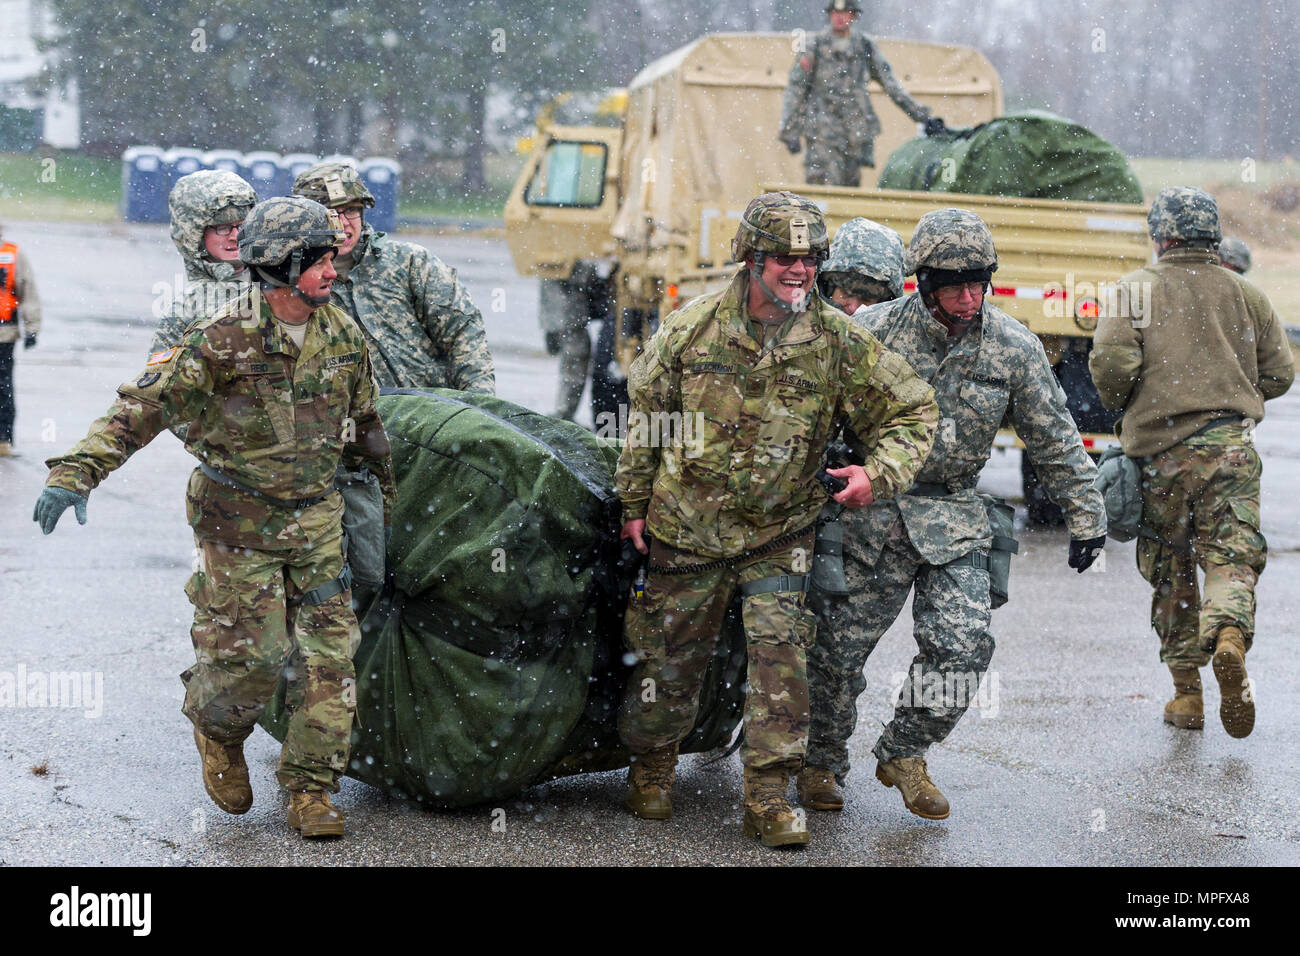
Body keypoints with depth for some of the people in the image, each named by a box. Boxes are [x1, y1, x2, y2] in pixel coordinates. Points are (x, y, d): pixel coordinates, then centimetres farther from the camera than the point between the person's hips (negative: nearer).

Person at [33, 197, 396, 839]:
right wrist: (76, 472, -30)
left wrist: (383, 486, 27)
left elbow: (364, 418, 17)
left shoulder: (340, 334, 0)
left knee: (328, 651, 0)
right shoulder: (224, 340, -18)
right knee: (252, 653, -5)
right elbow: (143, 405, -21)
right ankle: (217, 731, 29)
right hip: (239, 522, -5)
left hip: (315, 516, 5)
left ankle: (310, 789, 11)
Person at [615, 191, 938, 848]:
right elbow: (645, 413, 5)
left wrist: (879, 473, -19)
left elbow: (913, 412, -2)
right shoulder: (694, 326, -9)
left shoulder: (838, 340, -9)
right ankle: (651, 767, 34)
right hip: (687, 528, 0)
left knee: (778, 650, -12)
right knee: (672, 659, 10)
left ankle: (768, 797, -3)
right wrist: (634, 503, 7)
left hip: (779, 534, 0)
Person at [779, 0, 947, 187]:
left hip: (857, 134, 4)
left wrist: (923, 116, 8)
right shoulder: (815, 47, 0)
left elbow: (892, 85, 12)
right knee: (825, 186, -14)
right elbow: (795, 89, 1)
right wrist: (789, 132, -4)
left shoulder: (865, 47, 9)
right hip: (823, 134, -4)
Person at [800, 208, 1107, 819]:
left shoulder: (1014, 347, -4)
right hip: (872, 511, -2)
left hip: (955, 519, 2)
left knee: (962, 647, -10)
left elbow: (1055, 440, 5)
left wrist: (1085, 516, 6)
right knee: (839, 647, 3)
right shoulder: (872, 332, -10)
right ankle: (822, 764, 25)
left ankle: (903, 755, 12)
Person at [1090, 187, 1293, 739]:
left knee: (1170, 571, 10)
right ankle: (1229, 635, -33)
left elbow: (1111, 362, -12)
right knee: (1232, 558, -1)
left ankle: (1186, 692, 12)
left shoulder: (1137, 289, 2)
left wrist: (1117, 404, 9)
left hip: (1160, 448, -1)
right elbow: (1279, 373, 12)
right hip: (1231, 444, 1)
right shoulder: (1243, 293, 11)